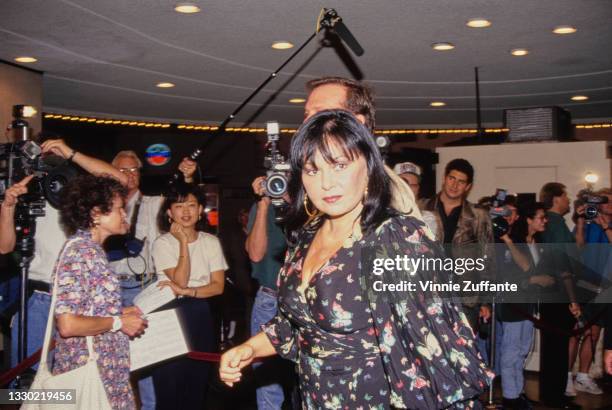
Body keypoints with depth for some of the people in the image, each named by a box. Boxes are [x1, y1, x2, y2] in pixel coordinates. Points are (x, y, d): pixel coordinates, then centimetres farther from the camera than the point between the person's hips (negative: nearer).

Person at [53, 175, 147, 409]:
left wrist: (119, 314, 10)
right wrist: (119, 322, -15)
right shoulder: (80, 252, -18)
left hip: (106, 371, 9)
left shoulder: (90, 249, 11)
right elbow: (68, 324, -26)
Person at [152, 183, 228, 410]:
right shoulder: (162, 243, -4)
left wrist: (187, 291, -15)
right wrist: (183, 242, -15)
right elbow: (180, 281, -14)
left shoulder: (211, 242, 4)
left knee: (198, 377, 6)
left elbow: (218, 286, -1)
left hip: (200, 313, 3)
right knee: (169, 380, -1)